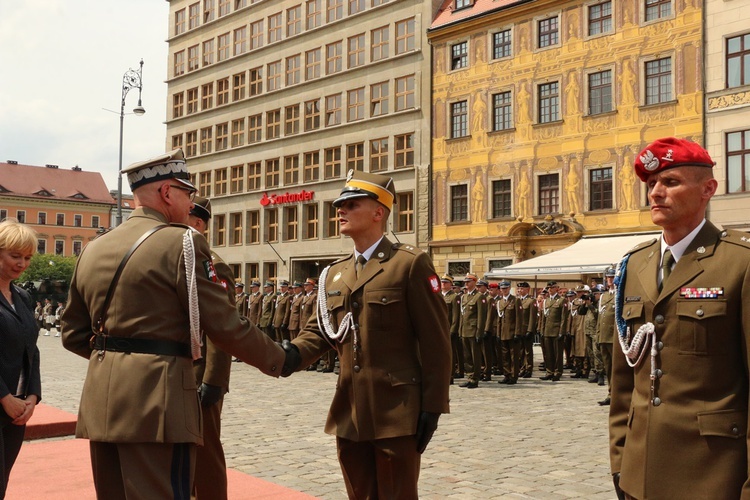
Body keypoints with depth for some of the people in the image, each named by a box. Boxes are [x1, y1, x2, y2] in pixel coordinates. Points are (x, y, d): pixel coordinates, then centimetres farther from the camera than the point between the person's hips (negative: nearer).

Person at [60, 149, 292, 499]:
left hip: (101, 402, 8)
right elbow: (226, 326, -11)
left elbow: (73, 333, 18)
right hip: (155, 399, -8)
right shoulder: (181, 242, -9)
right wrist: (279, 360, 4)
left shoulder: (92, 249, 13)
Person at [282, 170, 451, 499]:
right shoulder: (334, 273, 14)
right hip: (349, 414, 6)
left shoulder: (410, 264, -7)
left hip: (397, 413, -6)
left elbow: (435, 342, -10)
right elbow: (319, 330, 9)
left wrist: (432, 407, -13)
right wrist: (294, 352, -13)